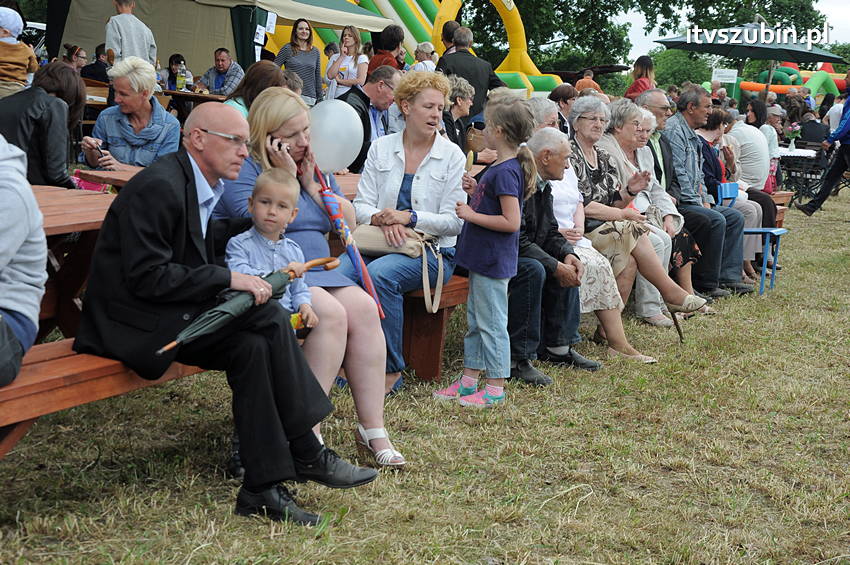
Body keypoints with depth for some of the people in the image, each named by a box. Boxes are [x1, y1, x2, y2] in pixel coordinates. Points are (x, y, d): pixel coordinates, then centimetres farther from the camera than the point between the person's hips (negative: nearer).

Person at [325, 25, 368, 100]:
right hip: (335, 97, 3)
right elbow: (330, 76, -2)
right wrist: (342, 56, 2)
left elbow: (361, 81, -7)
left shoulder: (362, 58, 4)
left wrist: (339, 81, -2)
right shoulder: (335, 57, 15)